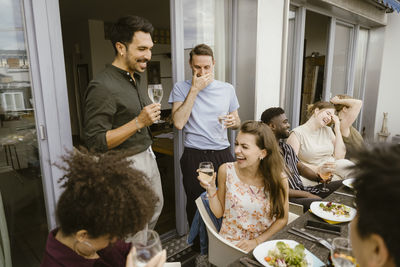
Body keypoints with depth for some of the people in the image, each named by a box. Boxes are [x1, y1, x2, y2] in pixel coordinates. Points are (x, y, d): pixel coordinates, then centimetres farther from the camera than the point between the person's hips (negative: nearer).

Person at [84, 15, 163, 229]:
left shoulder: (132, 79, 10)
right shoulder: (102, 86, -21)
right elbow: (95, 142, -24)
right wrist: (138, 122, -28)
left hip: (147, 157, 10)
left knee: (154, 211, 24)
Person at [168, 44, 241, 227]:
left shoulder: (227, 89, 9)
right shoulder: (181, 88, 0)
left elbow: (237, 122, 17)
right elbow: (179, 123, -14)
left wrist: (233, 122, -8)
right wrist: (194, 89, -13)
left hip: (222, 154, 3)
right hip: (194, 157, -2)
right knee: (196, 206, 7)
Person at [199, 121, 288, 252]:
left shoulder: (278, 178, -10)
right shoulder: (226, 171, -8)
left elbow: (282, 219, 2)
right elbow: (219, 213, 0)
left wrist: (257, 241, -7)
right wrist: (211, 189, -15)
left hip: (262, 245, 1)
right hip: (228, 245, 0)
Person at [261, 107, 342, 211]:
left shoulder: (286, 147, 14)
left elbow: (301, 167, 19)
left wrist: (318, 176, -2)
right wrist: (306, 195, -15)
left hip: (304, 190, 9)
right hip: (288, 199, -9)